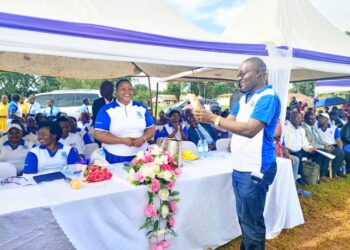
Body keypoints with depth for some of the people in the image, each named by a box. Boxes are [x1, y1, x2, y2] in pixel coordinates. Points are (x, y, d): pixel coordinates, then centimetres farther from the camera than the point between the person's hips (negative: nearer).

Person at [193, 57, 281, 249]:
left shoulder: (268, 97, -16)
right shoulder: (244, 98, 12)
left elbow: (250, 129, -26)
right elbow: (229, 122, 12)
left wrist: (213, 118, -26)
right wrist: (207, 117, -6)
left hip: (255, 170, -9)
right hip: (239, 168, 9)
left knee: (252, 220, 6)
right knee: (244, 217, 22)